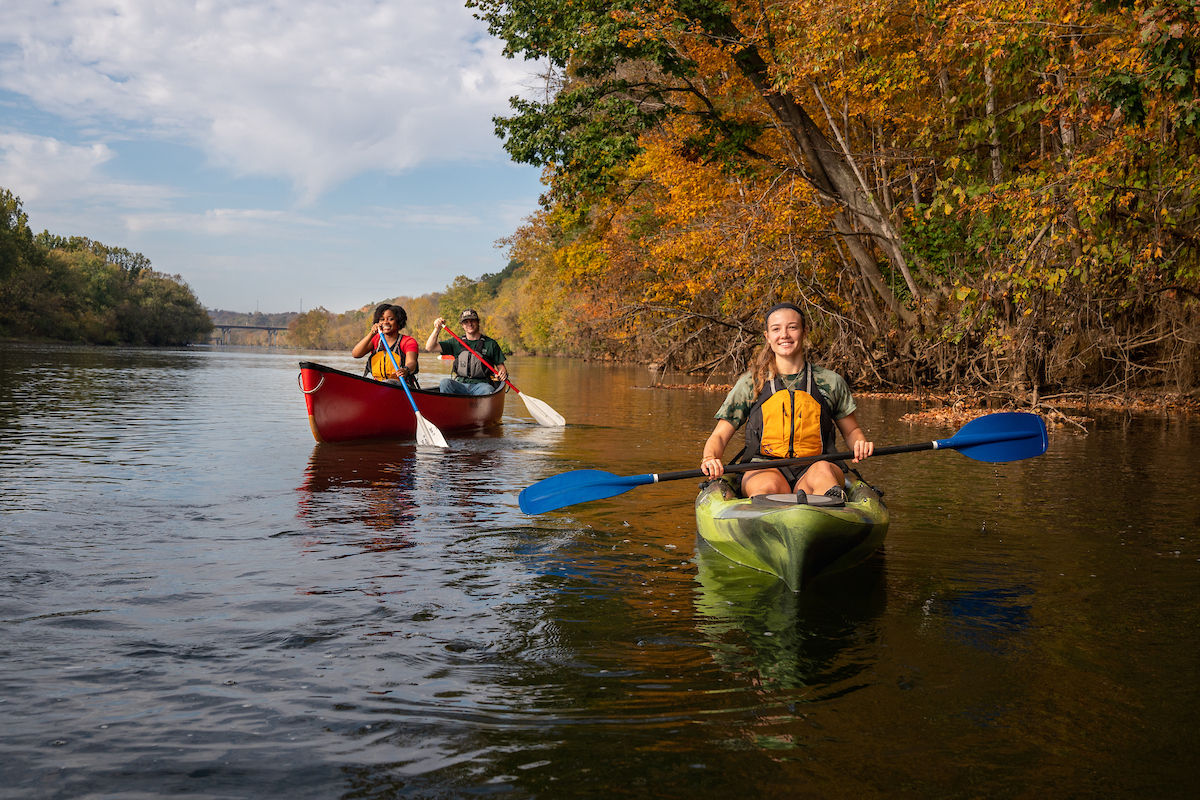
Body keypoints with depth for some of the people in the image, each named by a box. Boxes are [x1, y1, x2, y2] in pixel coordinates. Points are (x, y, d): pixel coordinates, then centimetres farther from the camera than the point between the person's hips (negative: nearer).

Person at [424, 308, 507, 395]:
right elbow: (429, 348, 10)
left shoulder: (490, 343, 10)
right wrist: (437, 329, -4)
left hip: (481, 385, -2)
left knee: (488, 391, -36)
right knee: (445, 382, -30)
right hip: (460, 385, 2)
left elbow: (500, 366, 12)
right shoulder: (456, 343, 14)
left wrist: (503, 372, -12)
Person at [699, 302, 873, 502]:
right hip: (764, 471, 0)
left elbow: (851, 430, 24)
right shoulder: (750, 383, 7)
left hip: (812, 468, 0)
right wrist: (710, 458, -15)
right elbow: (719, 436, 8)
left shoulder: (830, 382, 11)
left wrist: (860, 443, -1)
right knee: (770, 486, -37)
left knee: (823, 470, -36)